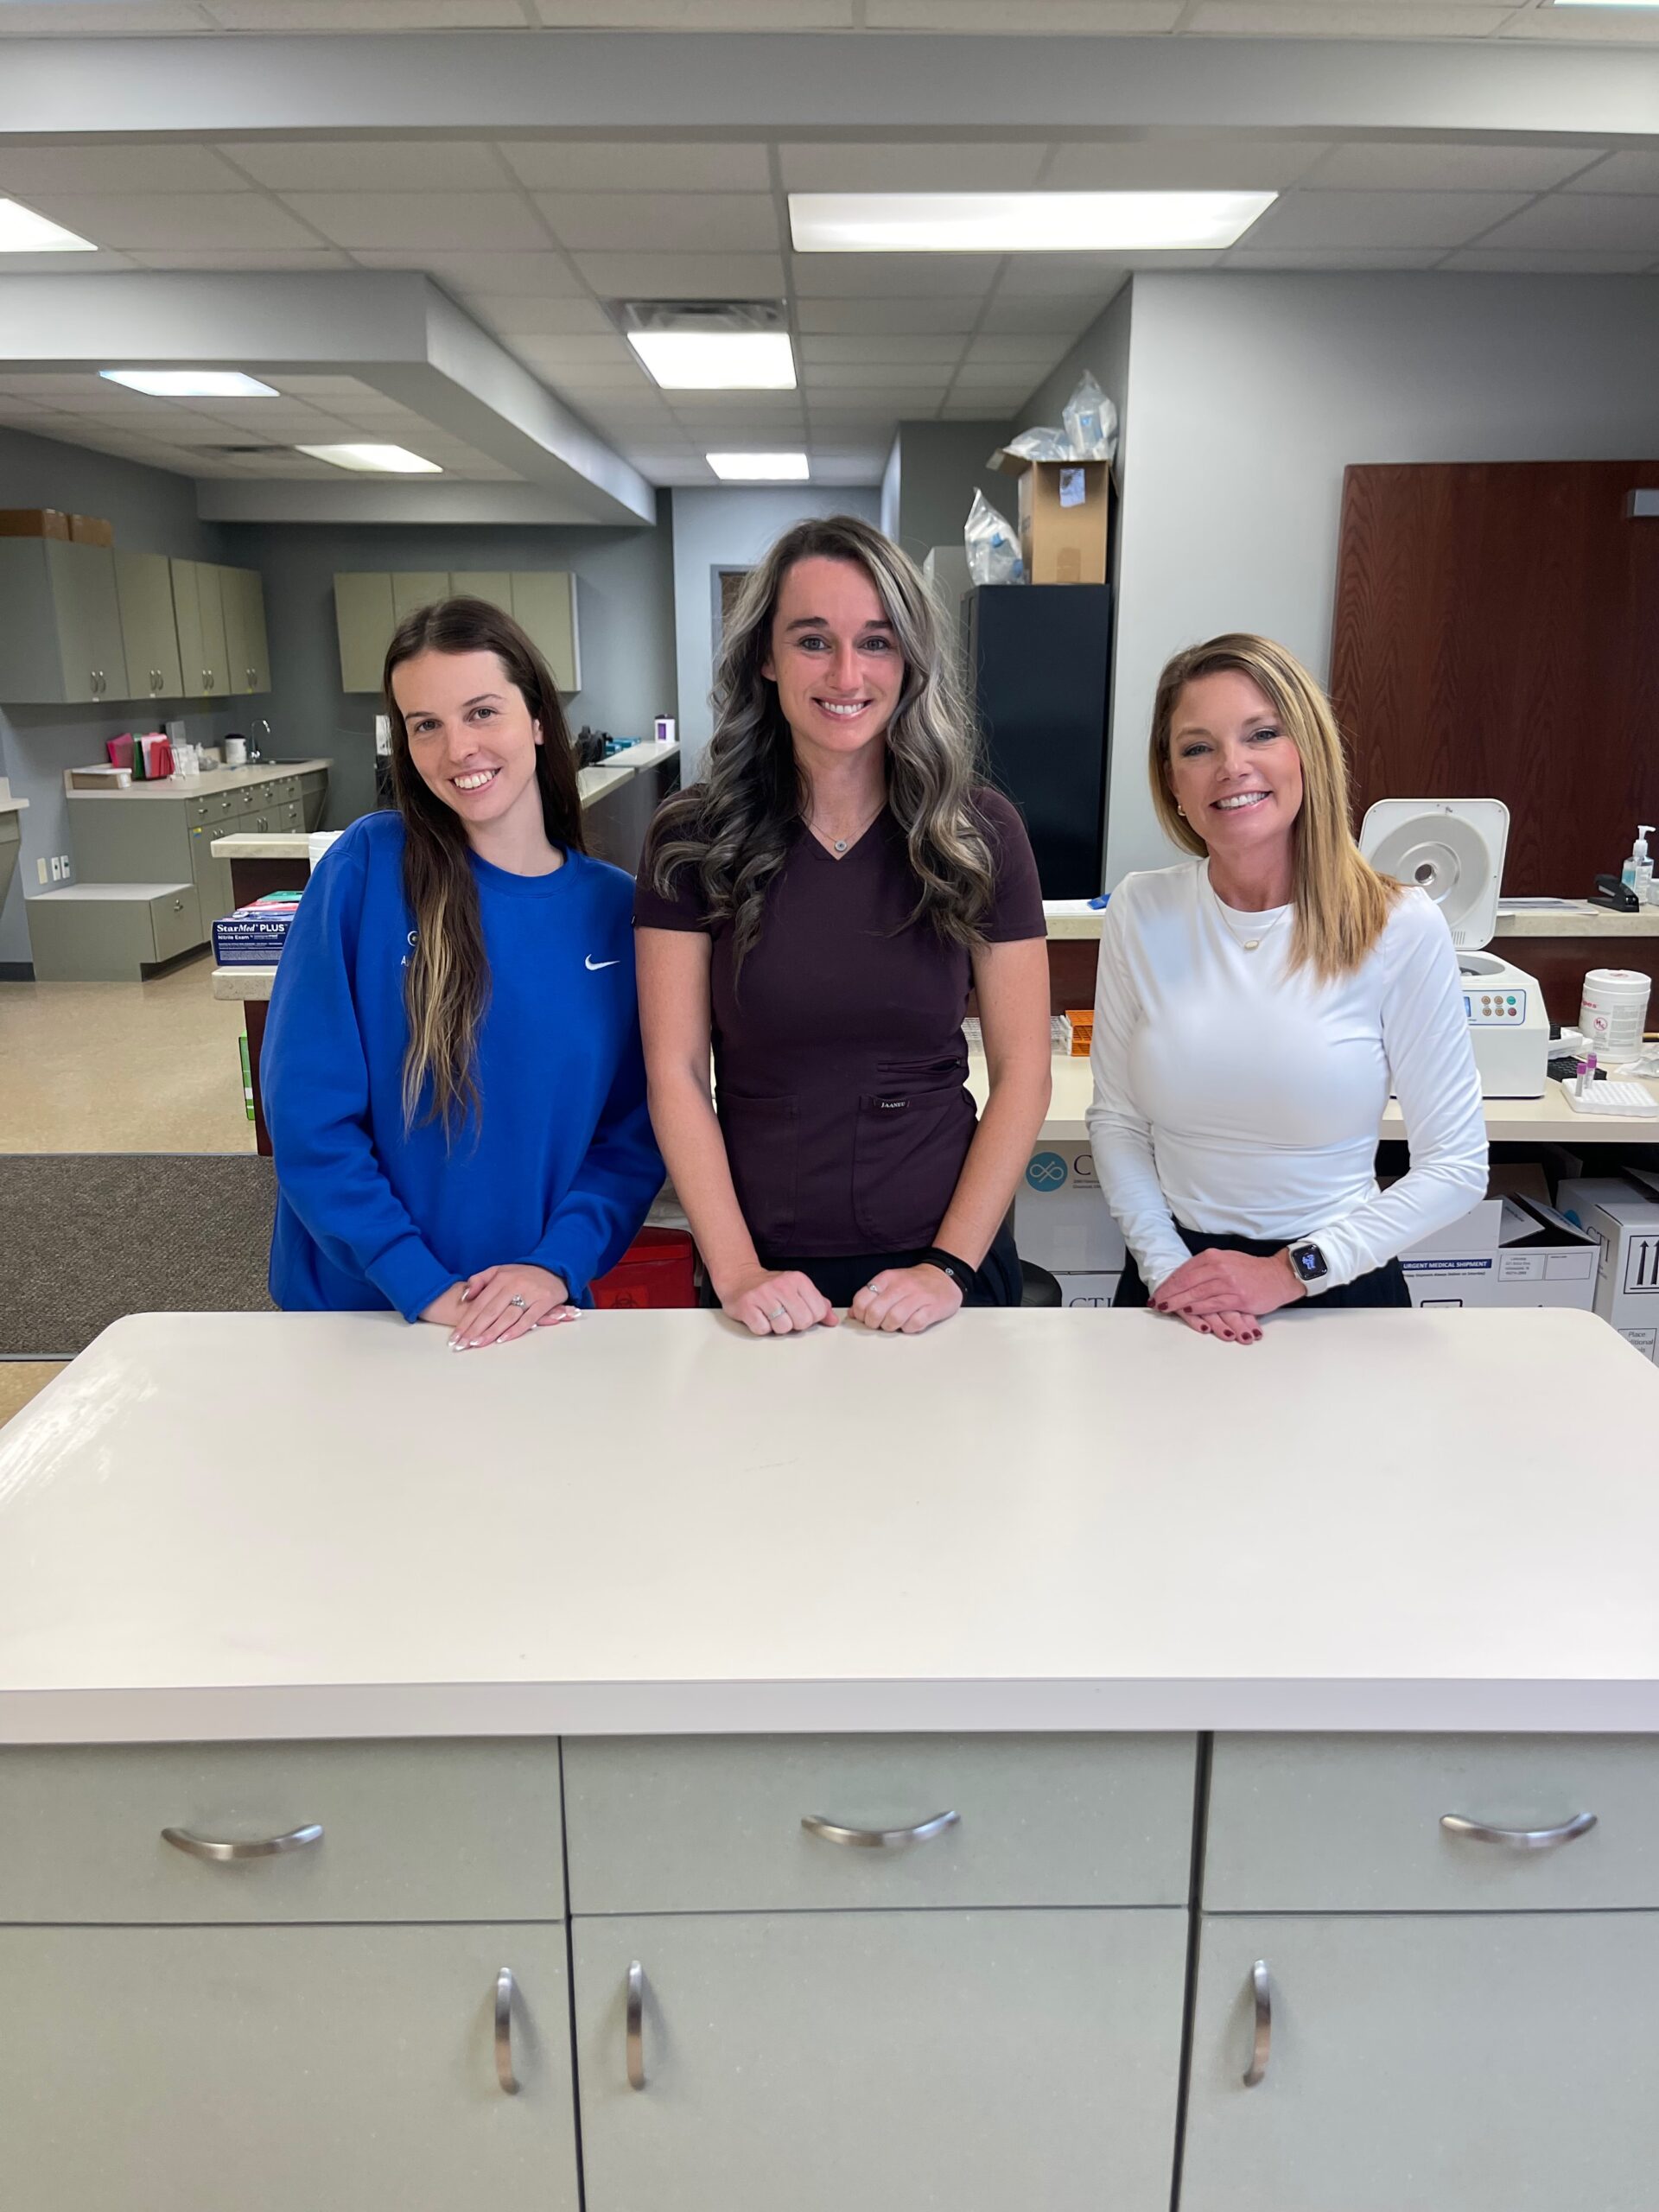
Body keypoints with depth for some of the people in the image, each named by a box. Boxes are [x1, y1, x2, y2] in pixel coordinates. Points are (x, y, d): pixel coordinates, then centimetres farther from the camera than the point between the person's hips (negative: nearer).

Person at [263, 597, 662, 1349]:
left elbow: (637, 1129, -1)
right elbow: (307, 1111, -12)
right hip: (355, 1311, -1)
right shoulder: (368, 866, -11)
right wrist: (427, 1288, -16)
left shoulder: (615, 908, -4)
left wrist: (558, 1265, -15)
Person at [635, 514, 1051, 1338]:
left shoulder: (980, 832, -5)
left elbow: (1021, 1072, -4)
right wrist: (737, 1273, -14)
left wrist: (951, 1265, -11)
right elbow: (676, 1076, -6)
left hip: (945, 1260, 0)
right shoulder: (692, 840, -5)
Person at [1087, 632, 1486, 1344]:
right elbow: (1116, 1120, -1)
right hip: (1172, 1286, 2)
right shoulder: (1140, 912, -7)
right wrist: (1165, 1264, -13)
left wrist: (1290, 1272, -15)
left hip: (1338, 1288, -2)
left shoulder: (1403, 929, -14)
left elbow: (1456, 1165, -10)